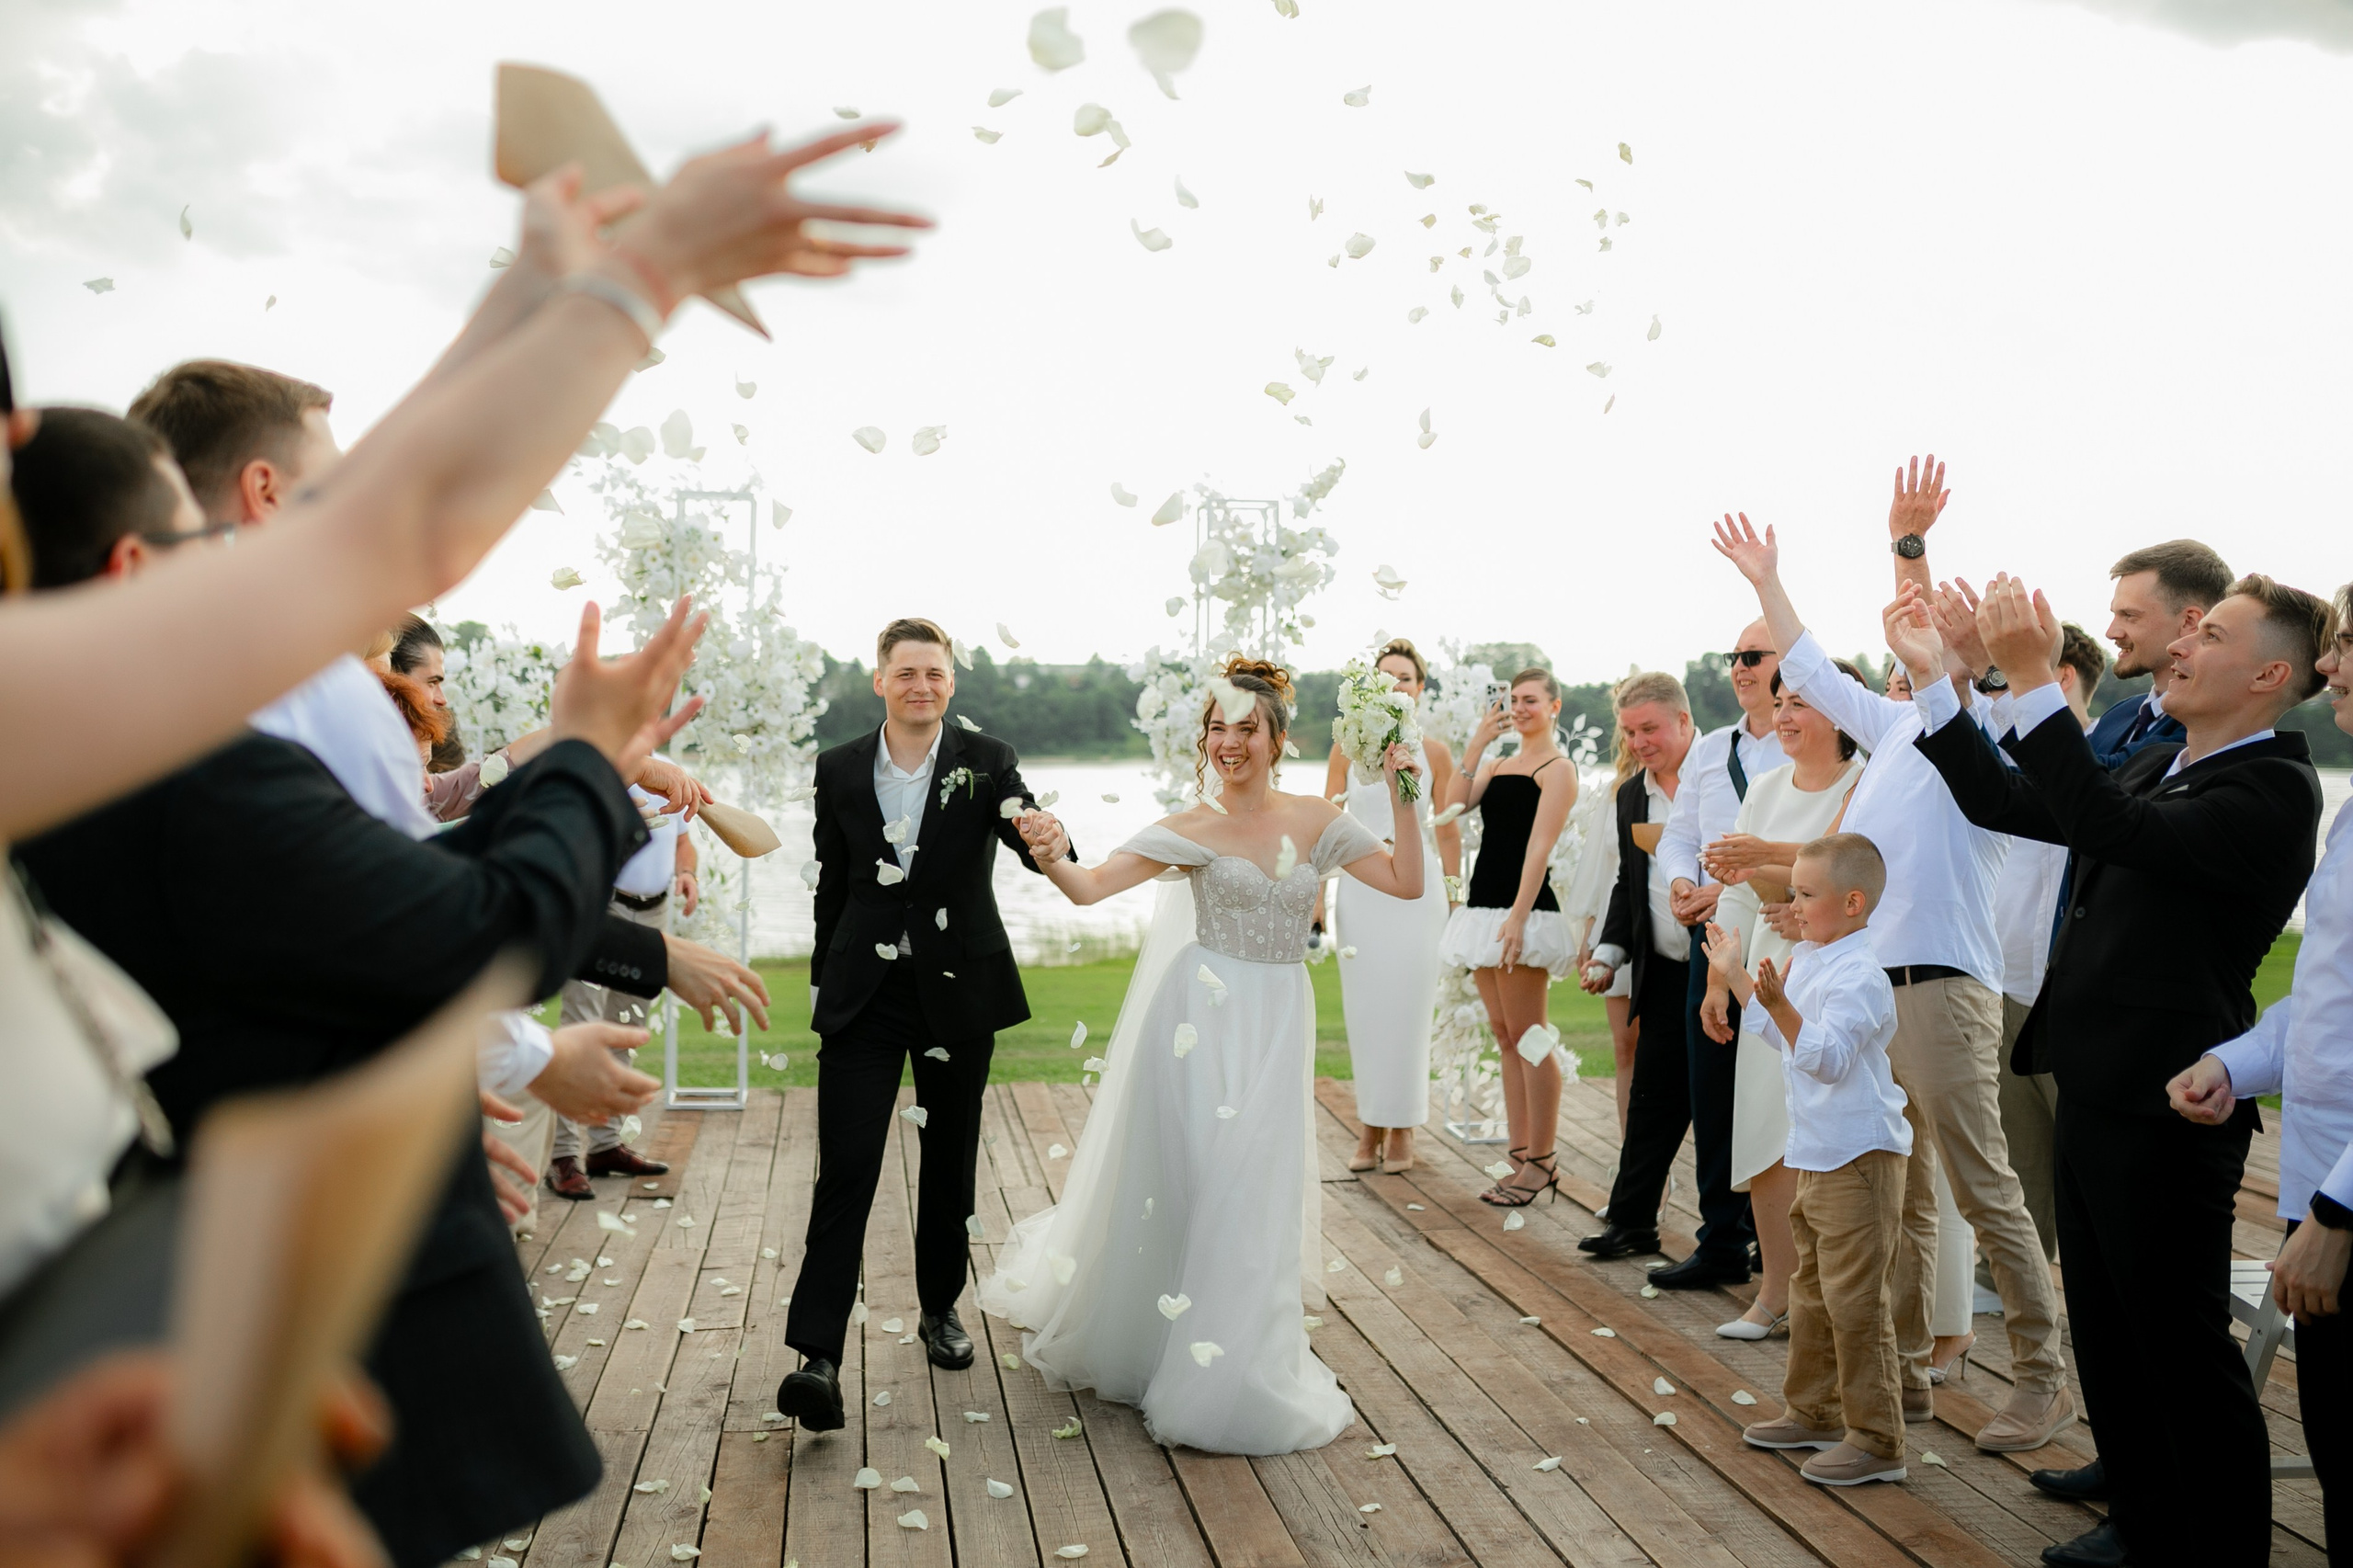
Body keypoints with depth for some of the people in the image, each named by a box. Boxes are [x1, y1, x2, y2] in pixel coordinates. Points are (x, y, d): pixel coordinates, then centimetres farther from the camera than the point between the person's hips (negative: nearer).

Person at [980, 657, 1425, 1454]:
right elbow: (1089, 886, -16)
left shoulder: (1317, 820, 4)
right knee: (1180, 1178, 2)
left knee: (1254, 1191, 4)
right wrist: (1053, 858, -37)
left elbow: (1407, 883, 2)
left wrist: (1401, 799, -5)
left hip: (1278, 1026, 3)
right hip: (1202, 1018, -2)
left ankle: (1235, 1373, 22)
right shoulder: (1189, 831, -5)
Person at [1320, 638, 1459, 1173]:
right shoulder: (1347, 747, 4)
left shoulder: (1433, 751, 2)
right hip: (1361, 884, 1)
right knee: (1363, 1008, 3)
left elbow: (1448, 830, 6)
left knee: (1407, 1007, -1)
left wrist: (1453, 897, 4)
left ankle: (1401, 1130, 11)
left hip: (1416, 885, -1)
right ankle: (1371, 1129, 14)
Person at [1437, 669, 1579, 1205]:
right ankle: (1522, 1157, 15)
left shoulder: (1557, 768, -4)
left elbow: (1539, 847, -13)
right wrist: (1477, 744, -1)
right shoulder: (1499, 764, 19)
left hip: (1522, 908, -8)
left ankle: (1541, 1162, 1)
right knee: (1505, 1036, 9)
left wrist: (1517, 917, -19)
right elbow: (1455, 803, 2)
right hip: (1484, 905, 8)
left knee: (1528, 1037, -5)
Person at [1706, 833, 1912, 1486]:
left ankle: (1877, 1439, 3)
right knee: (1811, 1291, 20)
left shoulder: (1858, 974, -20)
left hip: (1859, 1160, -11)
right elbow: (1786, 1037, 25)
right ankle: (1813, 1410, 33)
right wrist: (1735, 977, 29)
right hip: (1816, 1157, 11)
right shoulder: (1807, 959, 10)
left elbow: (1827, 1057, -30)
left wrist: (1781, 1006, -41)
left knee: (1854, 1299, -6)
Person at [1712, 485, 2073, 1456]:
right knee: (1898, 1198, 13)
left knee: (1987, 1193, -3)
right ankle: (1905, 1372, 21)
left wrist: (1908, 547, -27)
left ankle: (2043, 1379, 8)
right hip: (1871, 986, 8)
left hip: (1943, 988, -8)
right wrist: (1766, 580, 33)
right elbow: (1811, 674, 28)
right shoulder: (1899, 729, 18)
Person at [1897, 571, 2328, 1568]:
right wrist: (1931, 674, 8)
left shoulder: (2271, 790, -16)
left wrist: (2033, 680, -33)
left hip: (2165, 1111, -9)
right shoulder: (2158, 769, 13)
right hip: (2097, 1091, 9)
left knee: (2183, 1348, 3)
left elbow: (2111, 827, -30)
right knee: (2108, 1334, 20)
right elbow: (2006, 803, 14)